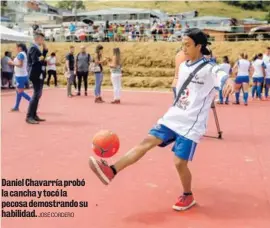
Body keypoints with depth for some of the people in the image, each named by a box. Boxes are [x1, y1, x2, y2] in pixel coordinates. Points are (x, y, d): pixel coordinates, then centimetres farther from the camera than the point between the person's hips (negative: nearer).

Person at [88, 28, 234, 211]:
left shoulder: (209, 69, -13)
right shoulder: (183, 66, 9)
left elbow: (222, 75, -36)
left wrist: (229, 81, -59)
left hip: (191, 124, -6)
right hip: (173, 117, 6)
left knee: (180, 163, -5)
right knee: (147, 141, -5)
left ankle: (188, 196, 22)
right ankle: (111, 171, -11)